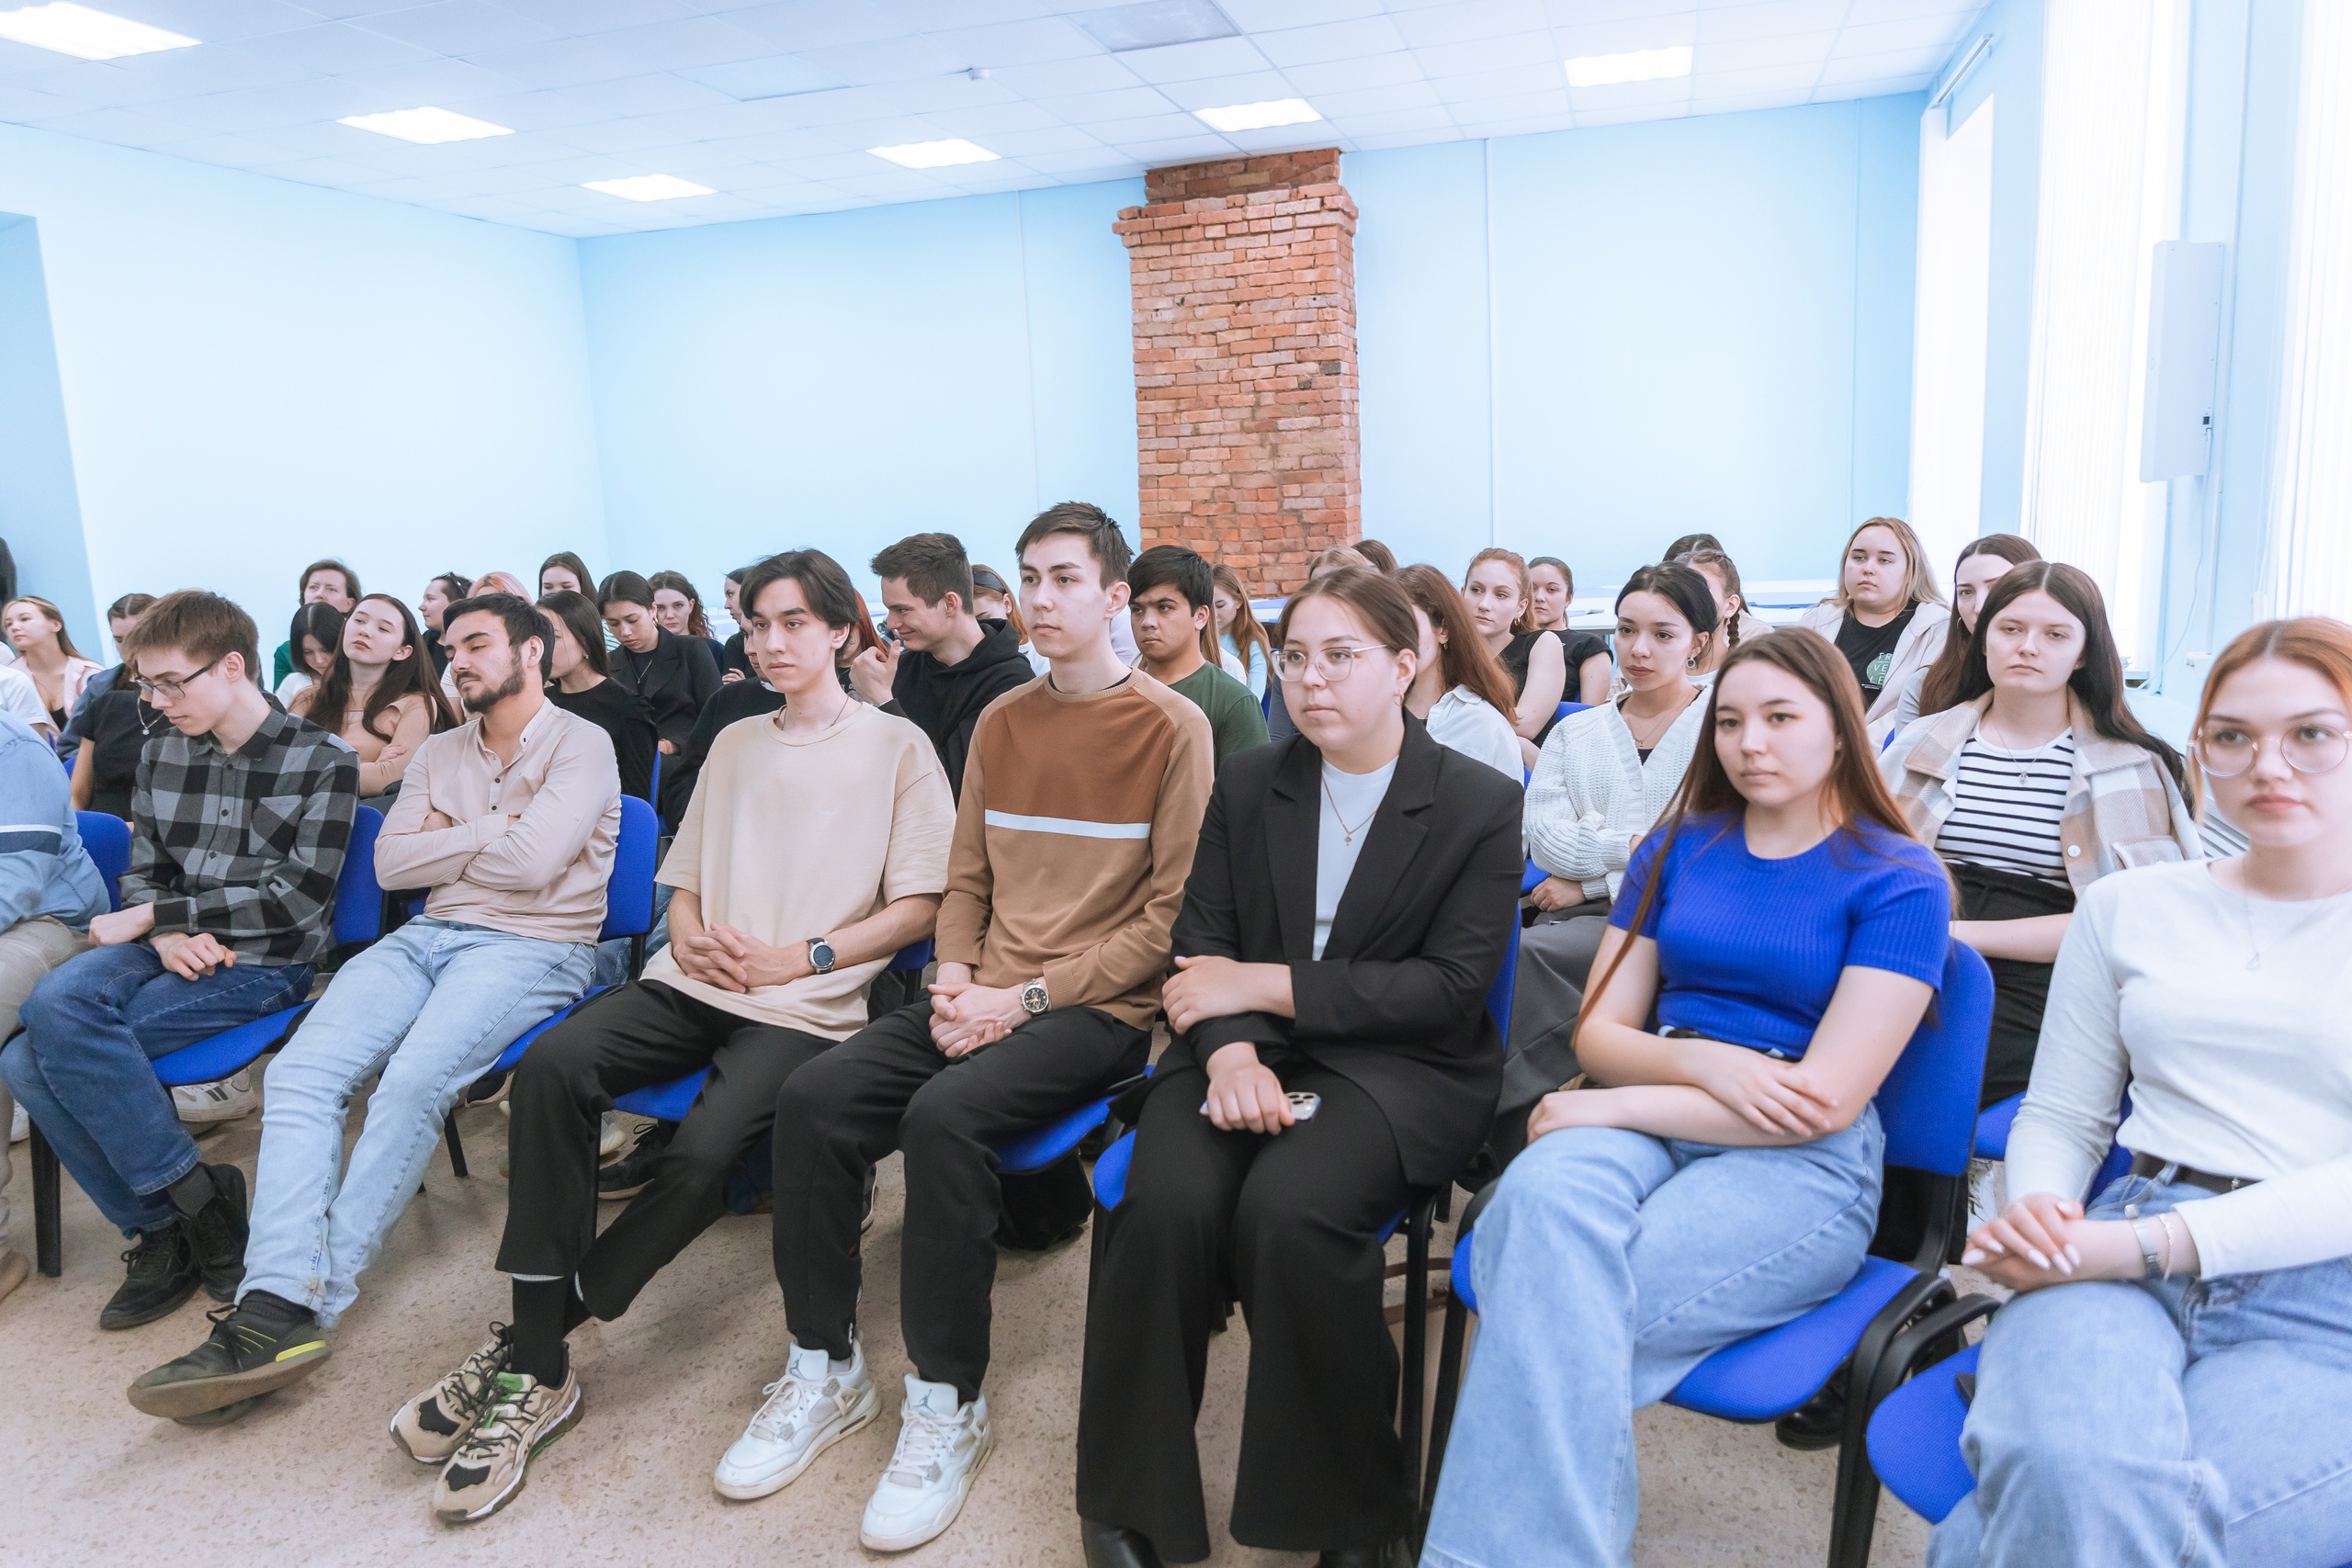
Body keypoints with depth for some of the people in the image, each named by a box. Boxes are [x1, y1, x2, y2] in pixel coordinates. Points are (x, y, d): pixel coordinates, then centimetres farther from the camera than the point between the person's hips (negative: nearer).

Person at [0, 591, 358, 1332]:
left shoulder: (323, 762, -4)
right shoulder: (162, 753, 12)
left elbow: (295, 899, -10)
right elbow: (142, 872, 15)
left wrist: (151, 914, -9)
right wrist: (164, 932, -7)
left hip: (262, 966, -5)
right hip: (172, 952, 6)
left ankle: (170, 1225, -8)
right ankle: (177, 1214, -11)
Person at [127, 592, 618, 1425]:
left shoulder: (580, 745, -1)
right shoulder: (439, 753, 21)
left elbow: (531, 862, -15)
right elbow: (392, 864, 10)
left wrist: (443, 844, 1)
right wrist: (491, 834, -1)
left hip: (531, 945, -6)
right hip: (427, 936, 7)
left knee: (415, 1078, -30)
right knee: (301, 1069, -17)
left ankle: (308, 1303, -21)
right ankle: (275, 1305, -26)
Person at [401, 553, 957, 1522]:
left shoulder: (897, 747, 4)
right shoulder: (735, 745, 22)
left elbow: (920, 906, -2)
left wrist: (801, 957, -11)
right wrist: (689, 934, 0)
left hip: (807, 1005, -5)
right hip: (698, 982, 5)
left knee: (704, 1149, -30)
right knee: (553, 1065, -23)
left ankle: (527, 1349, -11)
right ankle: (536, 1375, -19)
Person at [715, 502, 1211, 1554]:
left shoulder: (1172, 727, -4)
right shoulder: (1000, 723, 15)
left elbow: (1170, 915, -9)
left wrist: (1025, 999, -13)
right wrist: (955, 978, -2)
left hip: (1100, 1008, -5)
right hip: (987, 996, 6)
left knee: (944, 1113, -30)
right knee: (814, 1095, -15)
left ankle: (948, 1405, -12)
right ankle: (824, 1370, 2)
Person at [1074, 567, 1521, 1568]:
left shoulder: (1481, 803, 1)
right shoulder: (1247, 785, 12)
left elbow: (1452, 987, -7)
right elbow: (1202, 937, 5)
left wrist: (1266, 986, -12)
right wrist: (1229, 1049, -17)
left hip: (1395, 1066, -3)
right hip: (1245, 1052, 3)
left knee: (1287, 1210, -32)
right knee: (1168, 1204, -27)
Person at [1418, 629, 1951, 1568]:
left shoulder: (1900, 882, 1)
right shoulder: (1678, 849, 15)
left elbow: (1826, 1101, -10)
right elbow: (1599, 1032, 12)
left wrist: (1606, 1107, -13)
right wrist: (1703, 1062, -11)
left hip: (1800, 1165, -4)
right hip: (1645, 1128, 4)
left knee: (1543, 1302, -31)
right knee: (1545, 1188, -34)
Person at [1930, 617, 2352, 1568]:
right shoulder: (2129, 906, 16)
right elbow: (2062, 1116, 16)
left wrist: (2138, 1243, -16)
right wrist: (2038, 1209, -7)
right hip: (2121, 1261, 2)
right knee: (2067, 1471, -34)